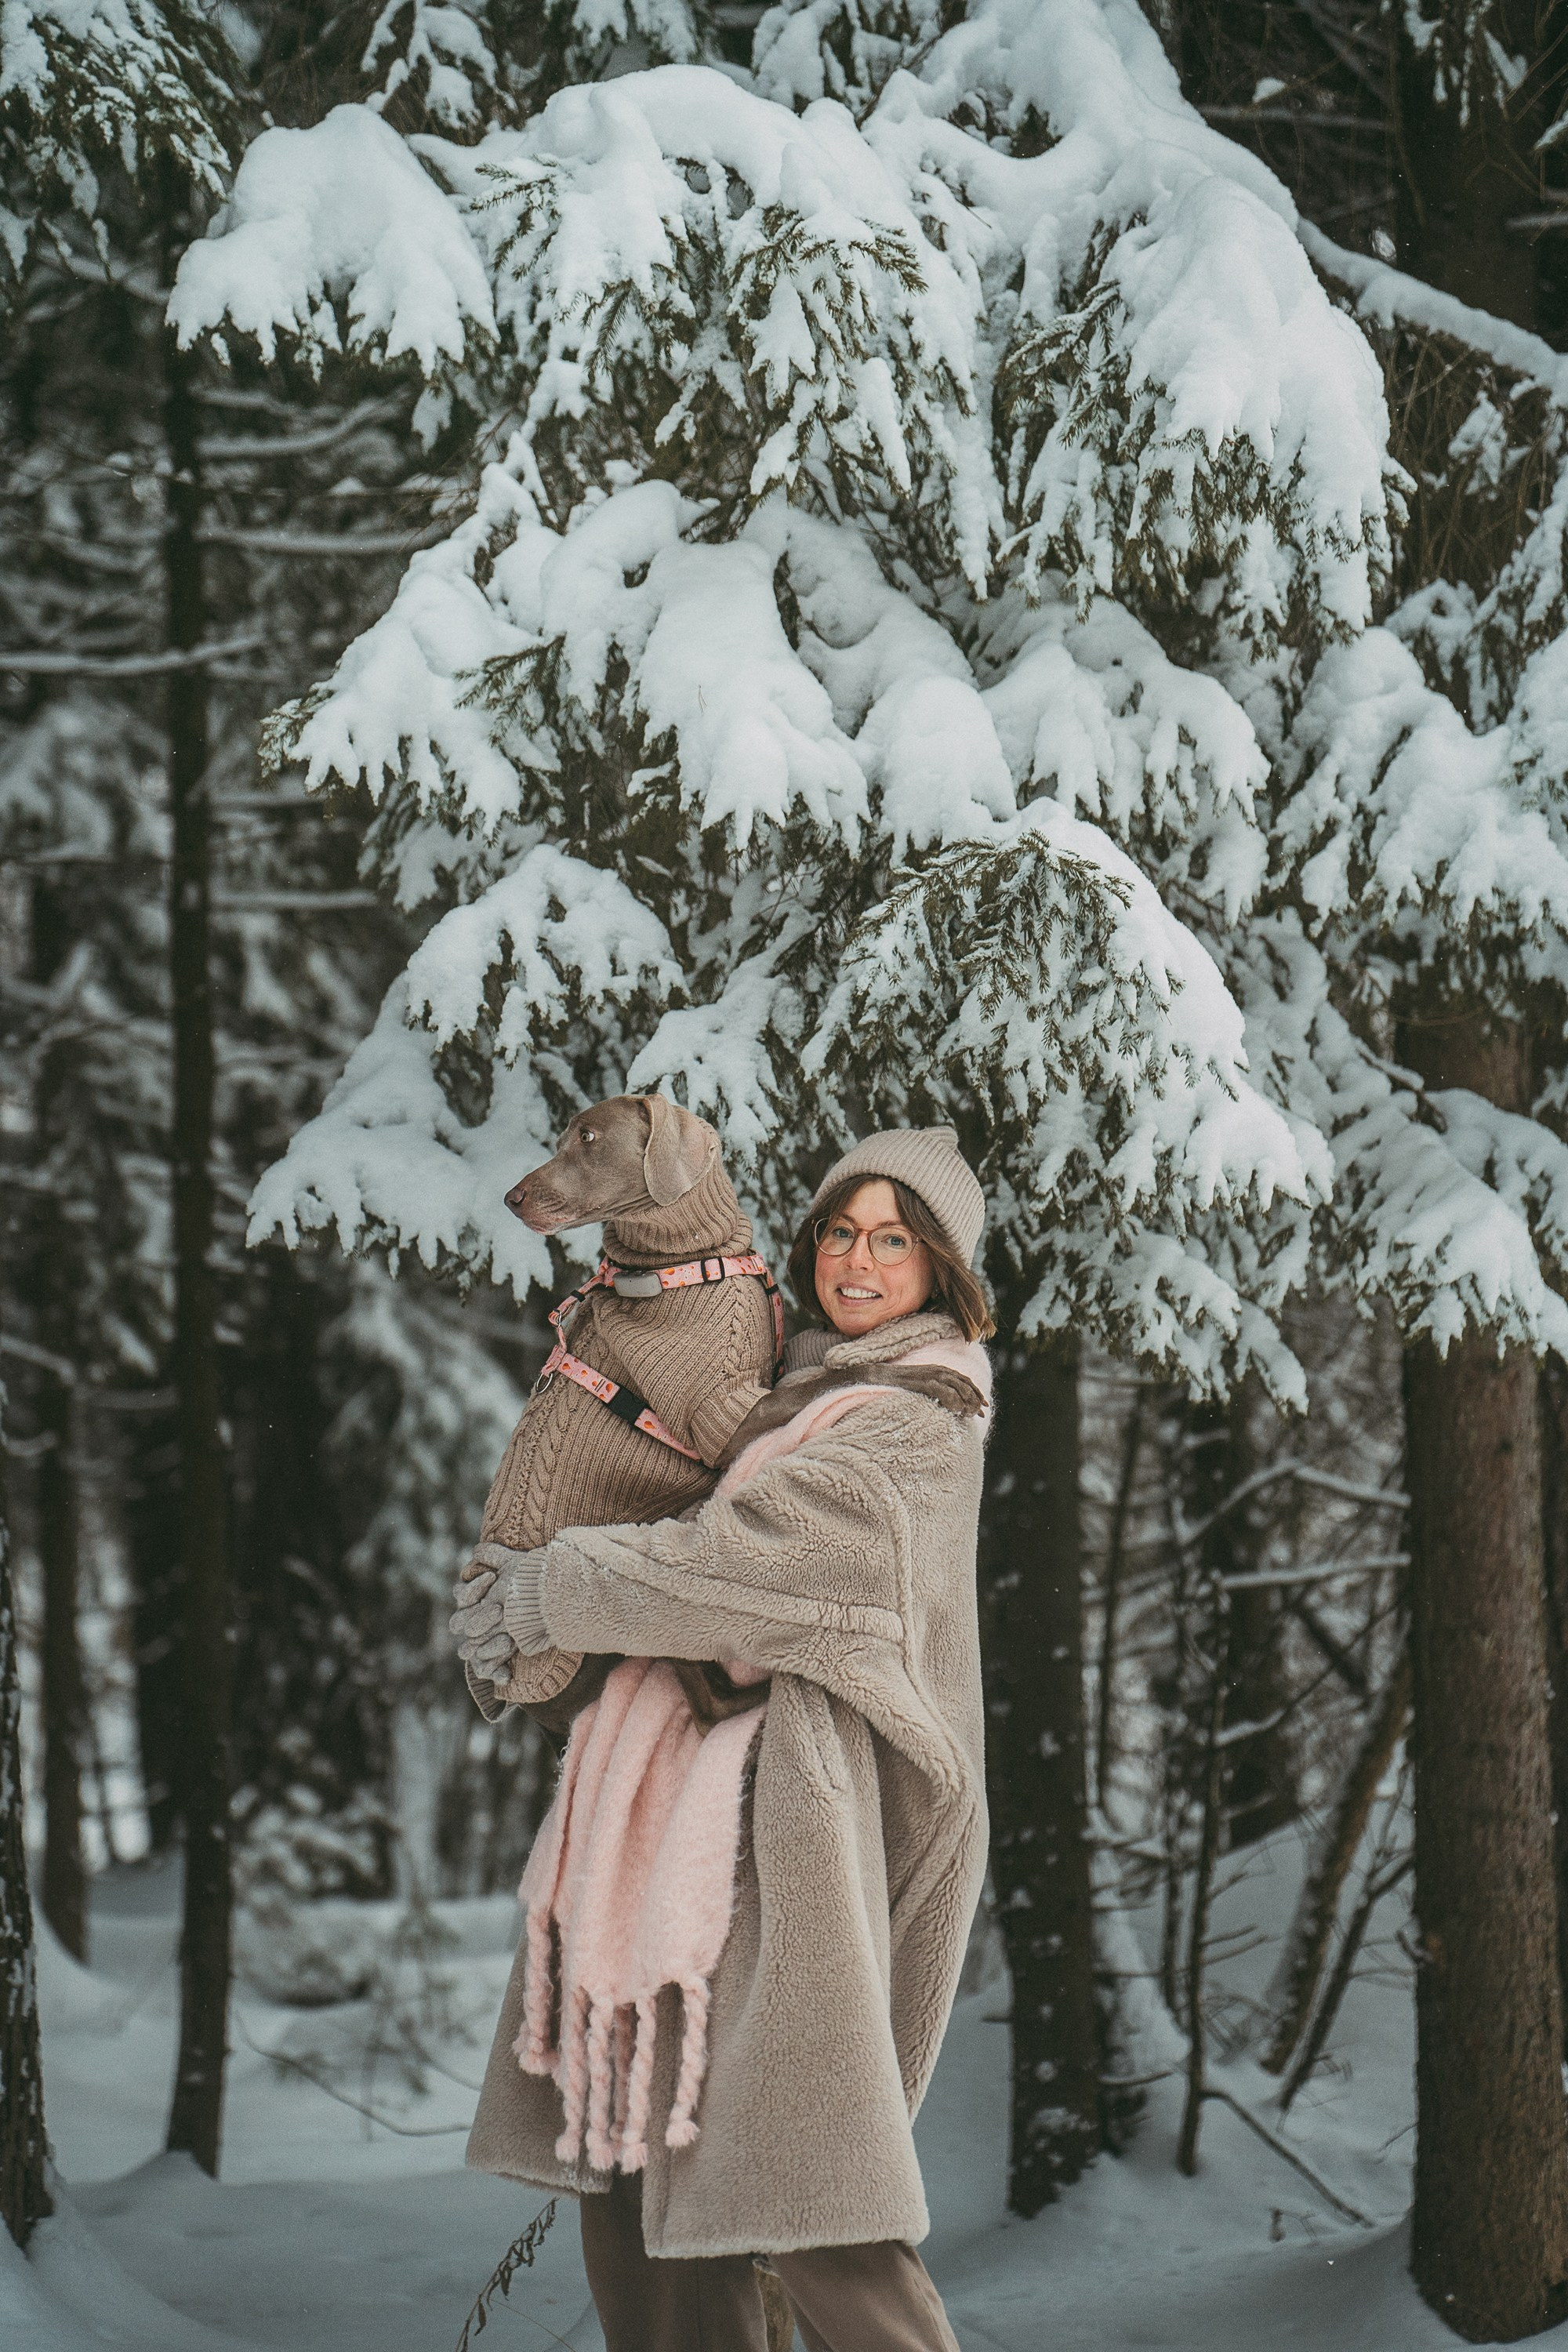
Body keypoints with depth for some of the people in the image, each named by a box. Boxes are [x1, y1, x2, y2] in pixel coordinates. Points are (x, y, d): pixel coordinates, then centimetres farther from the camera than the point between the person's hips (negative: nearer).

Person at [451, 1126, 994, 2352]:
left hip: (778, 1787, -9)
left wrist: (538, 1594, -6)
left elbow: (735, 1559, -15)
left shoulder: (917, 1431, -7)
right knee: (635, 2130, 4)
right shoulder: (808, 1381, 20)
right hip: (681, 1780, 9)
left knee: (786, 2154, -14)